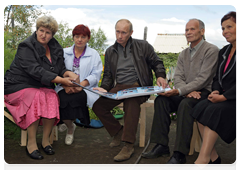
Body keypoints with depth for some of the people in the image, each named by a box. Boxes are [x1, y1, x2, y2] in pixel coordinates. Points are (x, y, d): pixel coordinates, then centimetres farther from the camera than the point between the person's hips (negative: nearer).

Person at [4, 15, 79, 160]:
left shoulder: (56, 48, 9)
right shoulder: (26, 47, -11)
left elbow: (60, 68, 9)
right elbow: (36, 71, -23)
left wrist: (69, 74, -16)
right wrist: (61, 80, -30)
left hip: (42, 87, 5)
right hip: (19, 86, -5)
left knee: (52, 98, -27)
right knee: (36, 98, -34)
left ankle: (46, 140, -15)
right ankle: (31, 143, -25)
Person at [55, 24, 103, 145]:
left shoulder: (94, 54, 13)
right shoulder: (64, 52, 17)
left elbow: (95, 75, 0)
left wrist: (81, 84, -18)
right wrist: (66, 85, -16)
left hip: (85, 89, -1)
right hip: (65, 88, 2)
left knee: (75, 98, -34)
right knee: (62, 99, -31)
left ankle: (68, 122, -2)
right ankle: (70, 127, 0)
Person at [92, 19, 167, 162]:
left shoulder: (143, 46, 8)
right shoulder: (110, 51, 17)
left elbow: (157, 63, 10)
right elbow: (108, 75, 18)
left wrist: (160, 76, -11)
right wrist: (104, 88, -2)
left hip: (138, 86, -4)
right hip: (118, 88, 4)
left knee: (132, 101, -38)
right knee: (98, 105, -18)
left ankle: (129, 145, -33)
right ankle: (119, 132, 3)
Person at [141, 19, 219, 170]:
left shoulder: (211, 50, -5)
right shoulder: (183, 54, 17)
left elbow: (203, 79, -16)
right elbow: (178, 77, 7)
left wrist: (180, 91, -25)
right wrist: (188, 92, -15)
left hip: (204, 93, -6)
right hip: (186, 92, 7)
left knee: (186, 104, -36)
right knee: (161, 99, -17)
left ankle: (179, 155, -34)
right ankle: (161, 146, -17)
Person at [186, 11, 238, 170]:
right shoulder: (224, 51, 16)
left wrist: (223, 97, -18)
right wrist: (216, 91, -3)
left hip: (235, 99, -6)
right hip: (223, 97, 7)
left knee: (214, 111, -30)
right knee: (201, 108, -20)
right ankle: (213, 157, -17)